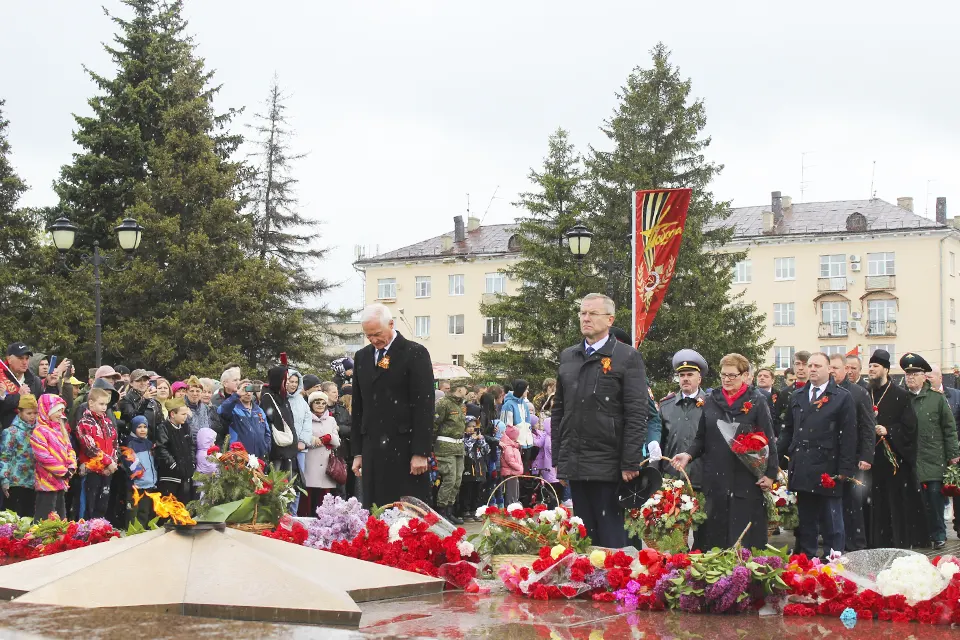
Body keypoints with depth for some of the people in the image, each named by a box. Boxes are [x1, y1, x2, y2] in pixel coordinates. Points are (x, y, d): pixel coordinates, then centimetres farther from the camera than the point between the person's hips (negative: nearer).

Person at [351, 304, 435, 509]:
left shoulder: (415, 353, -3)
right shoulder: (362, 357, 15)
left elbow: (424, 405, -7)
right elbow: (358, 407, 17)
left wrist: (420, 452, -12)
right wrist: (357, 452, 13)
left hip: (404, 448, -5)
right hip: (372, 448, 5)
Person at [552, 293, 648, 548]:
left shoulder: (627, 357, -3)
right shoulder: (567, 357, 15)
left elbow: (636, 415, -8)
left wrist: (630, 464, -14)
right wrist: (557, 458, 12)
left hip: (608, 466, -5)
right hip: (573, 465, 6)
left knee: (611, 537, -2)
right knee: (583, 537, 10)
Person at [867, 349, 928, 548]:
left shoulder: (900, 395, -1)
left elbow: (909, 426, -5)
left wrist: (888, 431, -16)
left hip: (894, 457, -4)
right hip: (872, 458, 4)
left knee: (896, 501, -4)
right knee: (874, 505, 2)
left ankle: (899, 544, 3)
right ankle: (876, 545, 8)